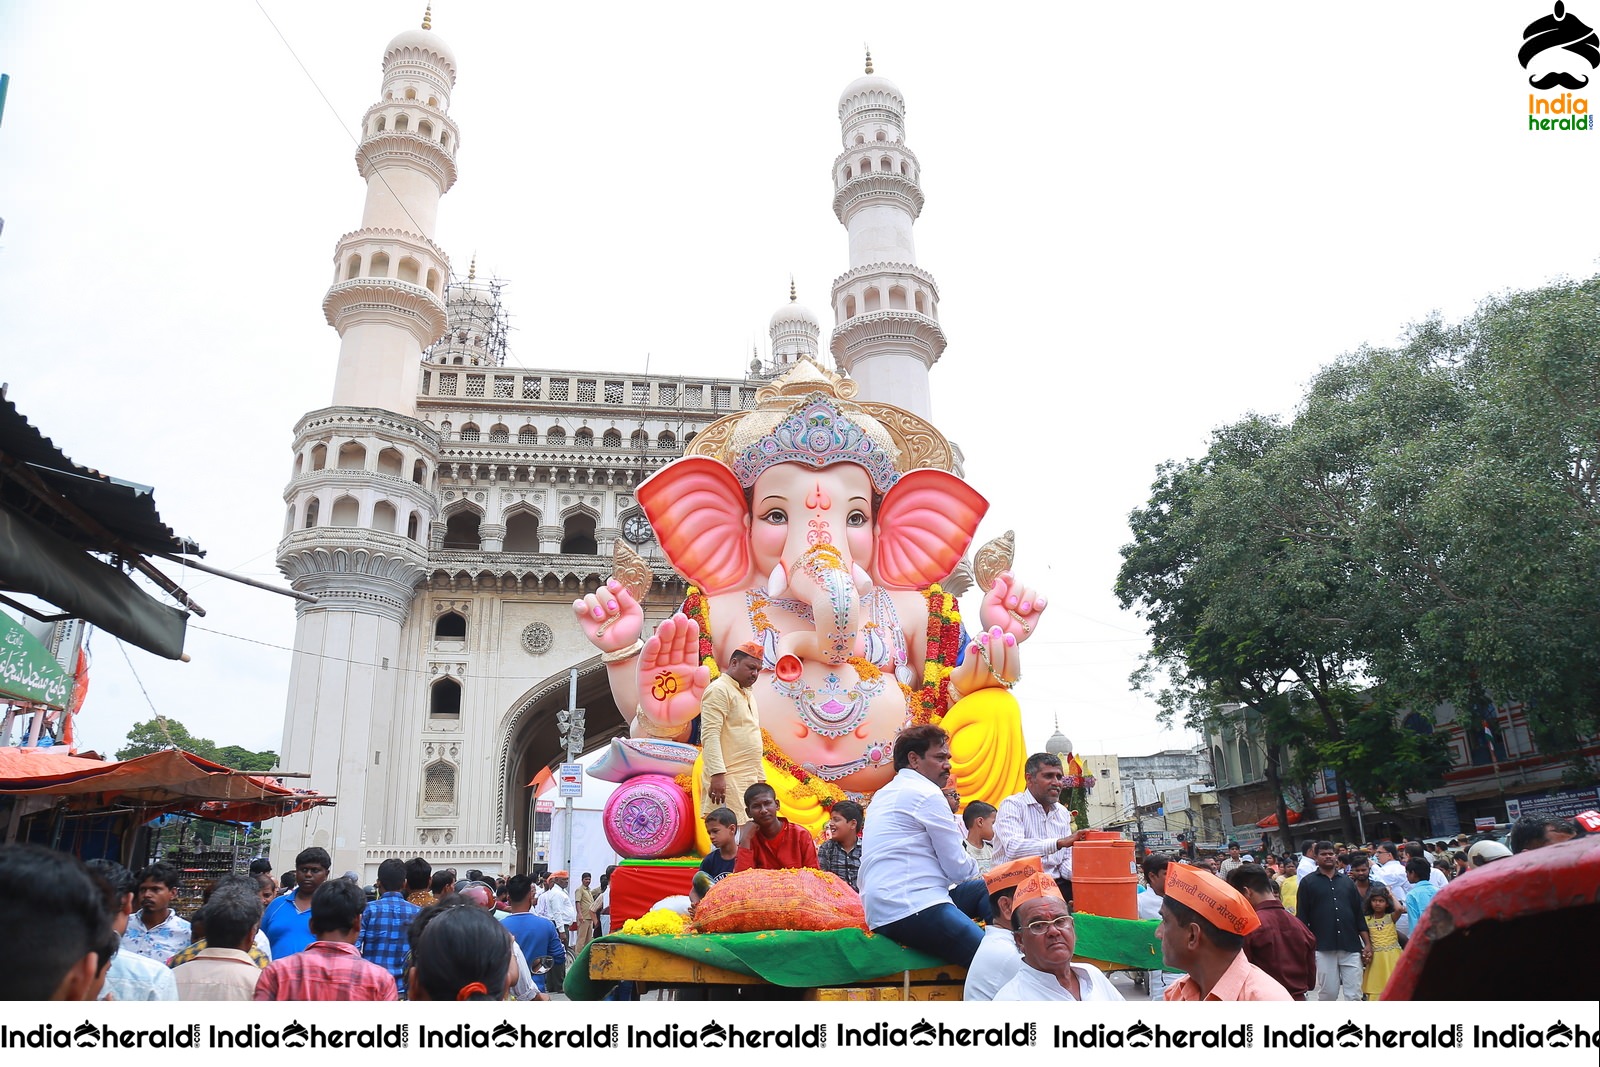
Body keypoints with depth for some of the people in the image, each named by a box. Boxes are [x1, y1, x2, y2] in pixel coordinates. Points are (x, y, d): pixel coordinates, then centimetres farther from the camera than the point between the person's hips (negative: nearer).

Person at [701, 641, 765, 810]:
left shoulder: (748, 693, 23)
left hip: (750, 780, 9)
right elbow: (710, 736, -16)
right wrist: (717, 774, -25)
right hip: (727, 780, -9)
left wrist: (760, 777, 20)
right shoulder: (719, 690, -6)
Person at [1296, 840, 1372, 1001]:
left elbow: (1359, 914, 15)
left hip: (1351, 946, 3)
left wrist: (1367, 943, 8)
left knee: (1354, 995, 1)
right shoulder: (1308, 882, 4)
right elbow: (1302, 918, 2)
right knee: (1327, 993, 3)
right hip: (1323, 948, -2)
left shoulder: (1347, 881, 14)